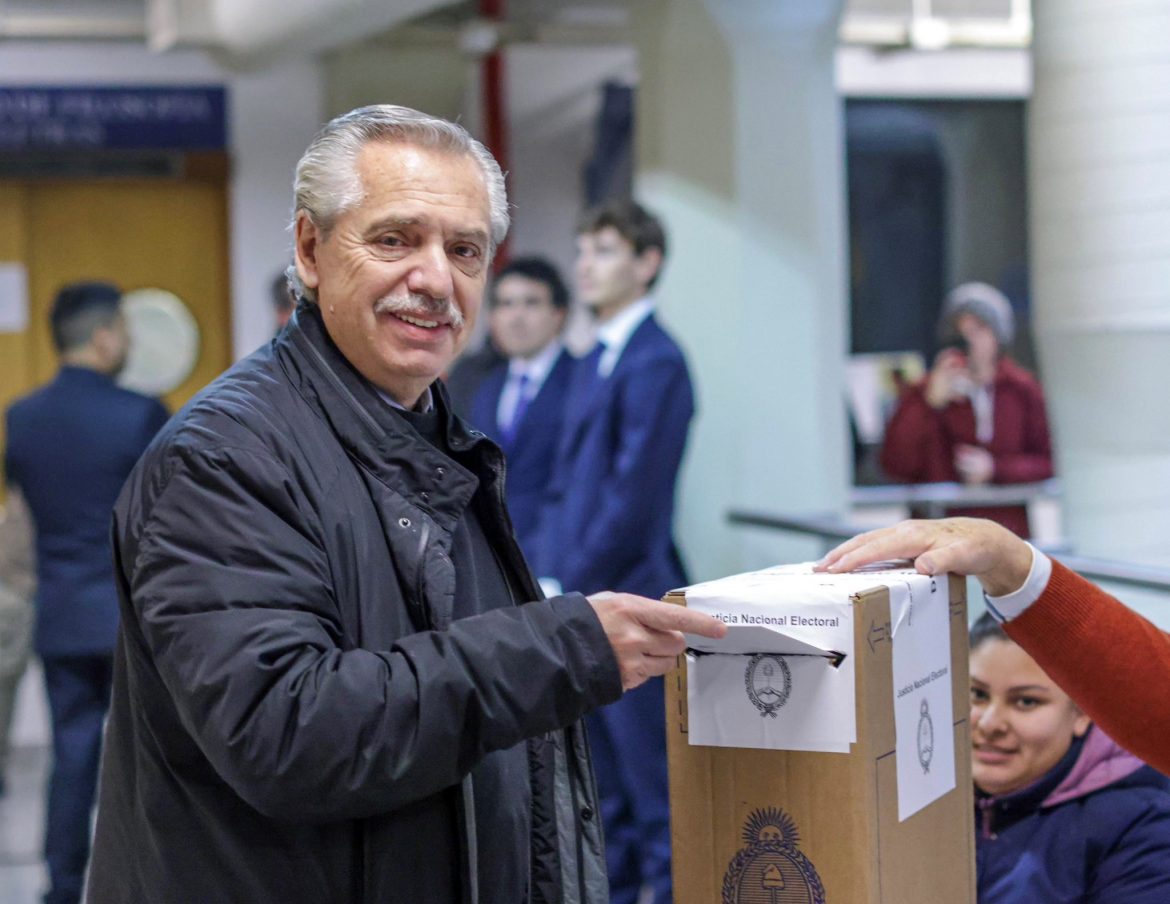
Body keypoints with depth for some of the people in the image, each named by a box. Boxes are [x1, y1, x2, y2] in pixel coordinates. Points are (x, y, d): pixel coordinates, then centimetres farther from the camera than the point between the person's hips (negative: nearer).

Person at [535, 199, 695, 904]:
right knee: (604, 794, 16)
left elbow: (635, 497, -18)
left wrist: (570, 590, -14)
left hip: (626, 600, -9)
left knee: (654, 787, -1)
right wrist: (549, 581, 11)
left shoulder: (656, 362, -13)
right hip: (582, 607, 9)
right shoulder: (597, 361, 16)